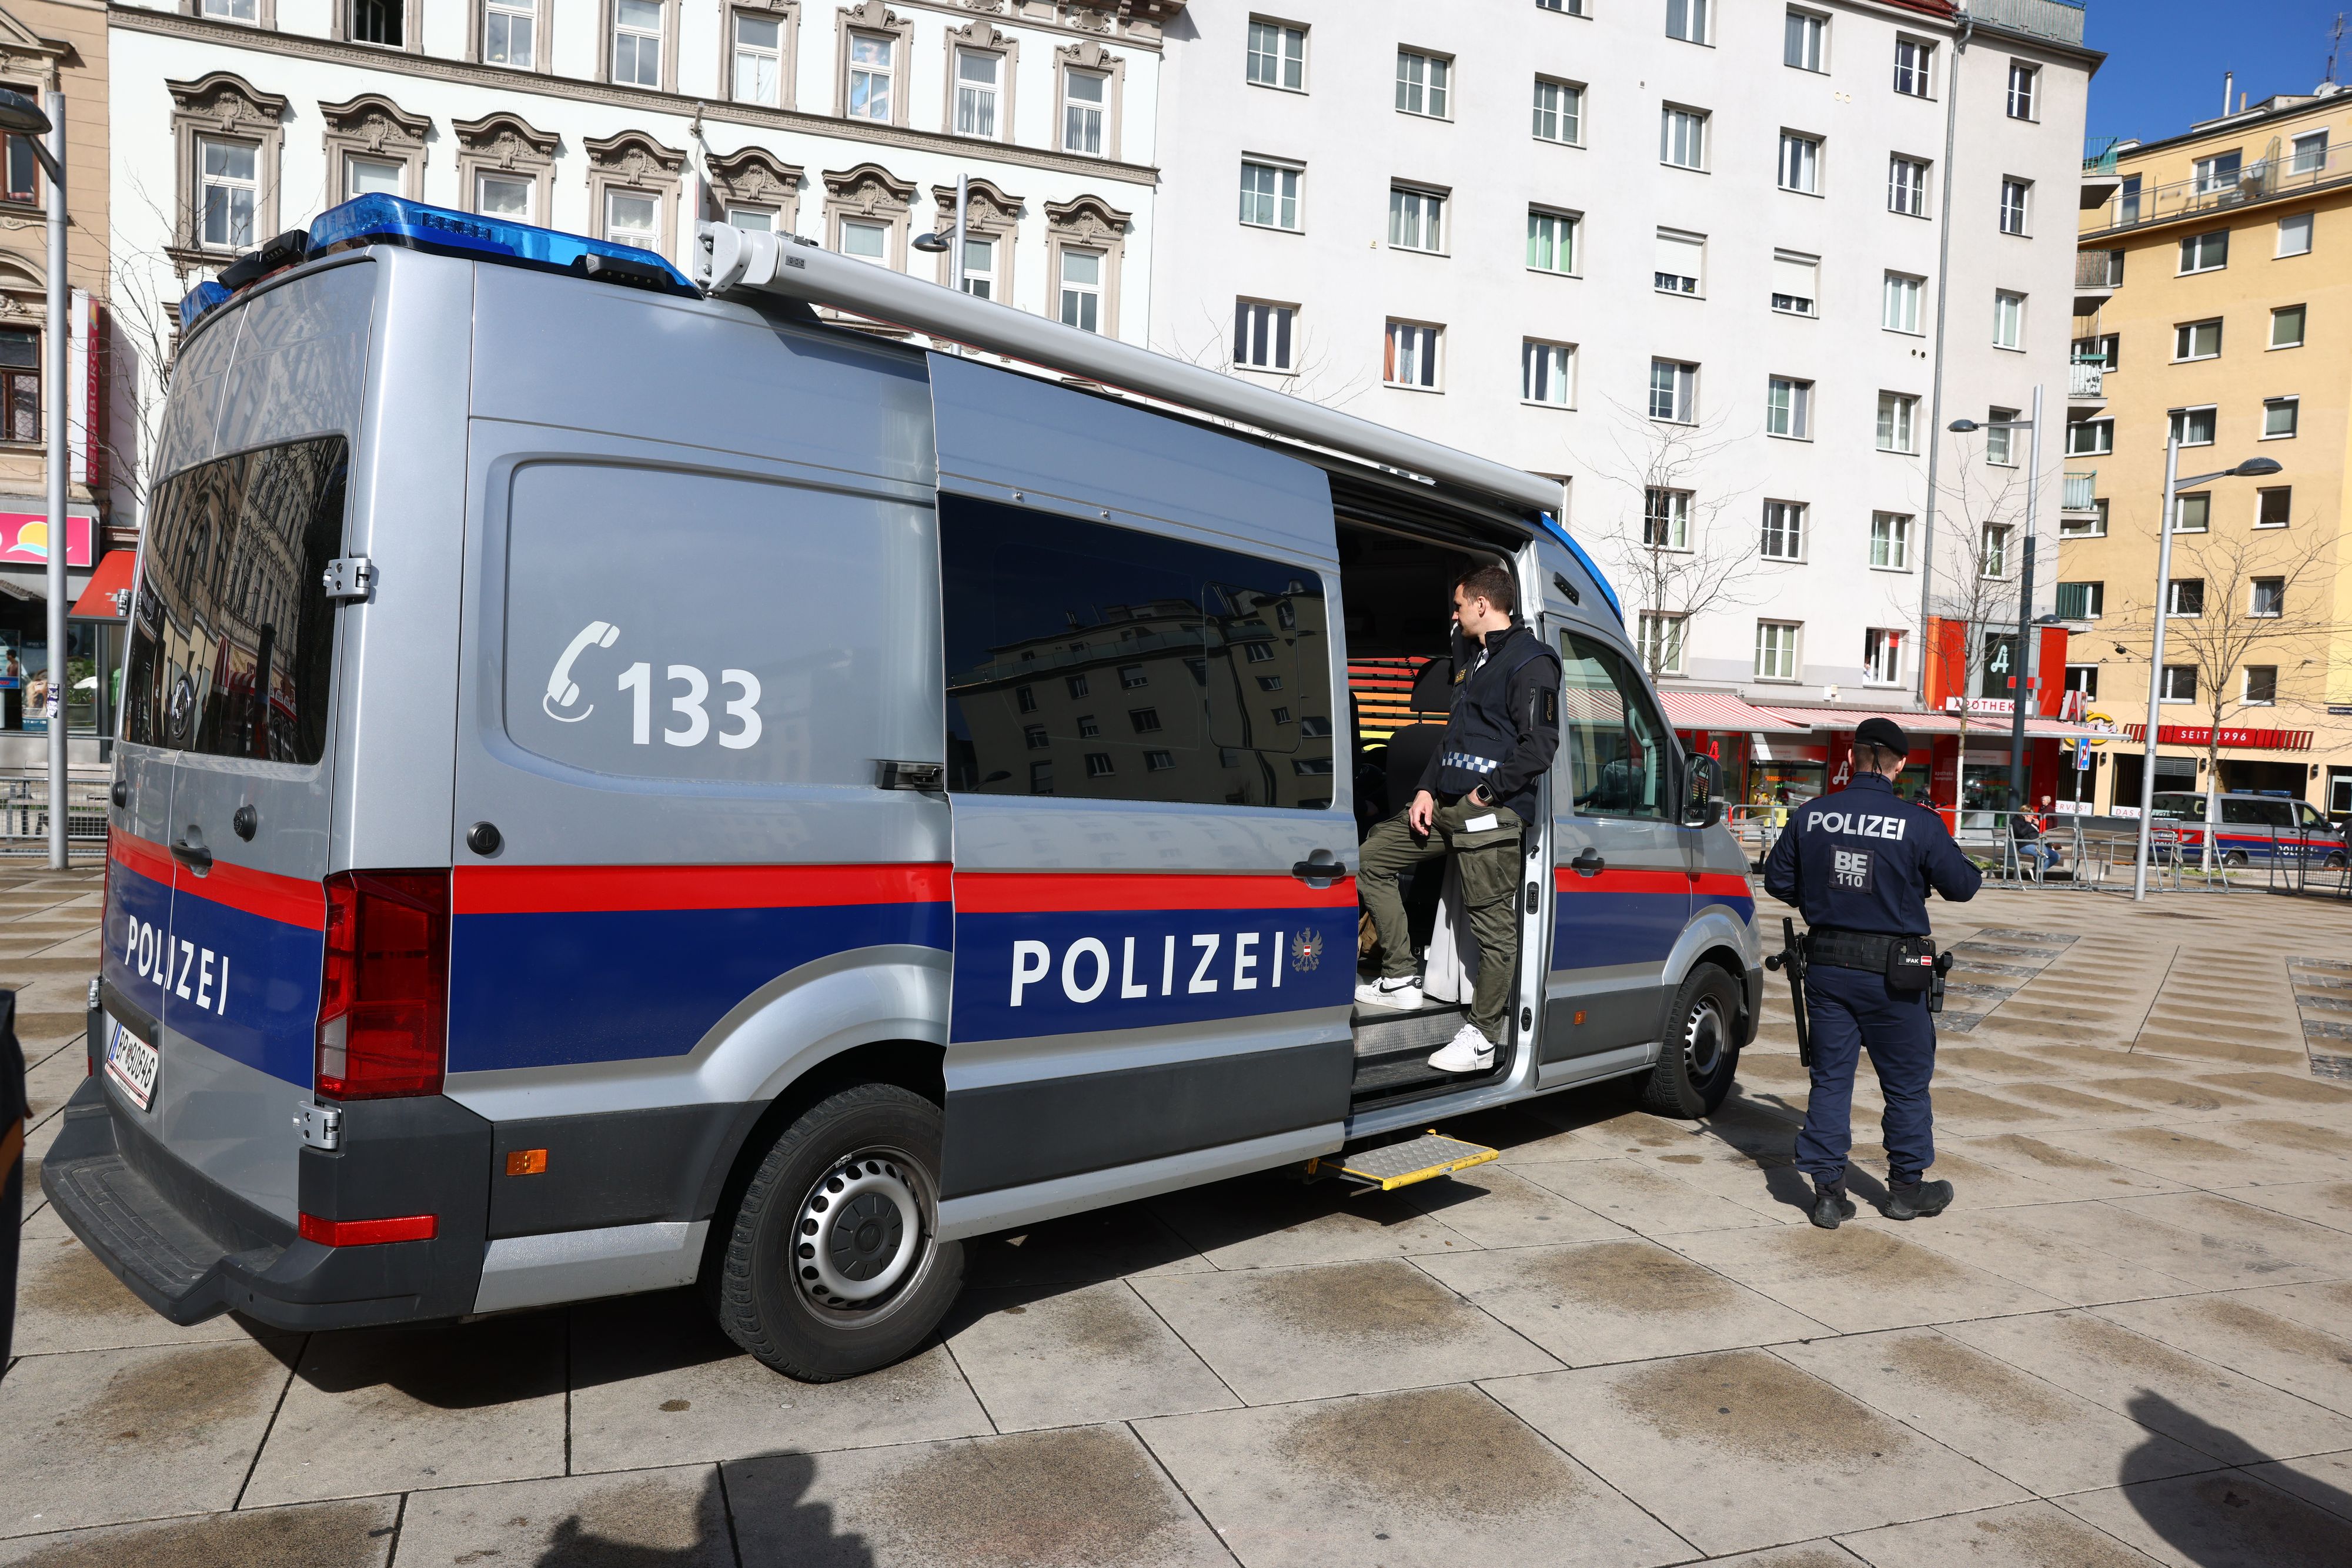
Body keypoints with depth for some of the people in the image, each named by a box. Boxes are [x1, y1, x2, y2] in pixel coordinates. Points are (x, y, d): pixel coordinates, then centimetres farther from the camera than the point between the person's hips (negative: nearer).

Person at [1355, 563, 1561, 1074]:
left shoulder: (1531, 662, -8)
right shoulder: (1472, 660, 22)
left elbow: (1540, 745, -16)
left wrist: (1486, 793, -14)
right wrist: (1427, 789, 12)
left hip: (1492, 811, -10)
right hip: (1445, 803, 10)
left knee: (1493, 924, -5)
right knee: (1372, 859, 10)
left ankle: (1482, 1036, 3)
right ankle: (1399, 980, 13)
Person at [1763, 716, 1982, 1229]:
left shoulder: (1811, 816, -4)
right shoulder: (1919, 824, -12)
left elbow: (1778, 881, 6)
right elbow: (1961, 886, -1)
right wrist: (1973, 873, 21)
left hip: (1826, 968, 3)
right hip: (1889, 975, -3)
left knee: (1830, 1077, 10)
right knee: (1906, 1081, 14)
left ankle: (1828, 1191, 12)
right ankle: (1906, 1188, 26)